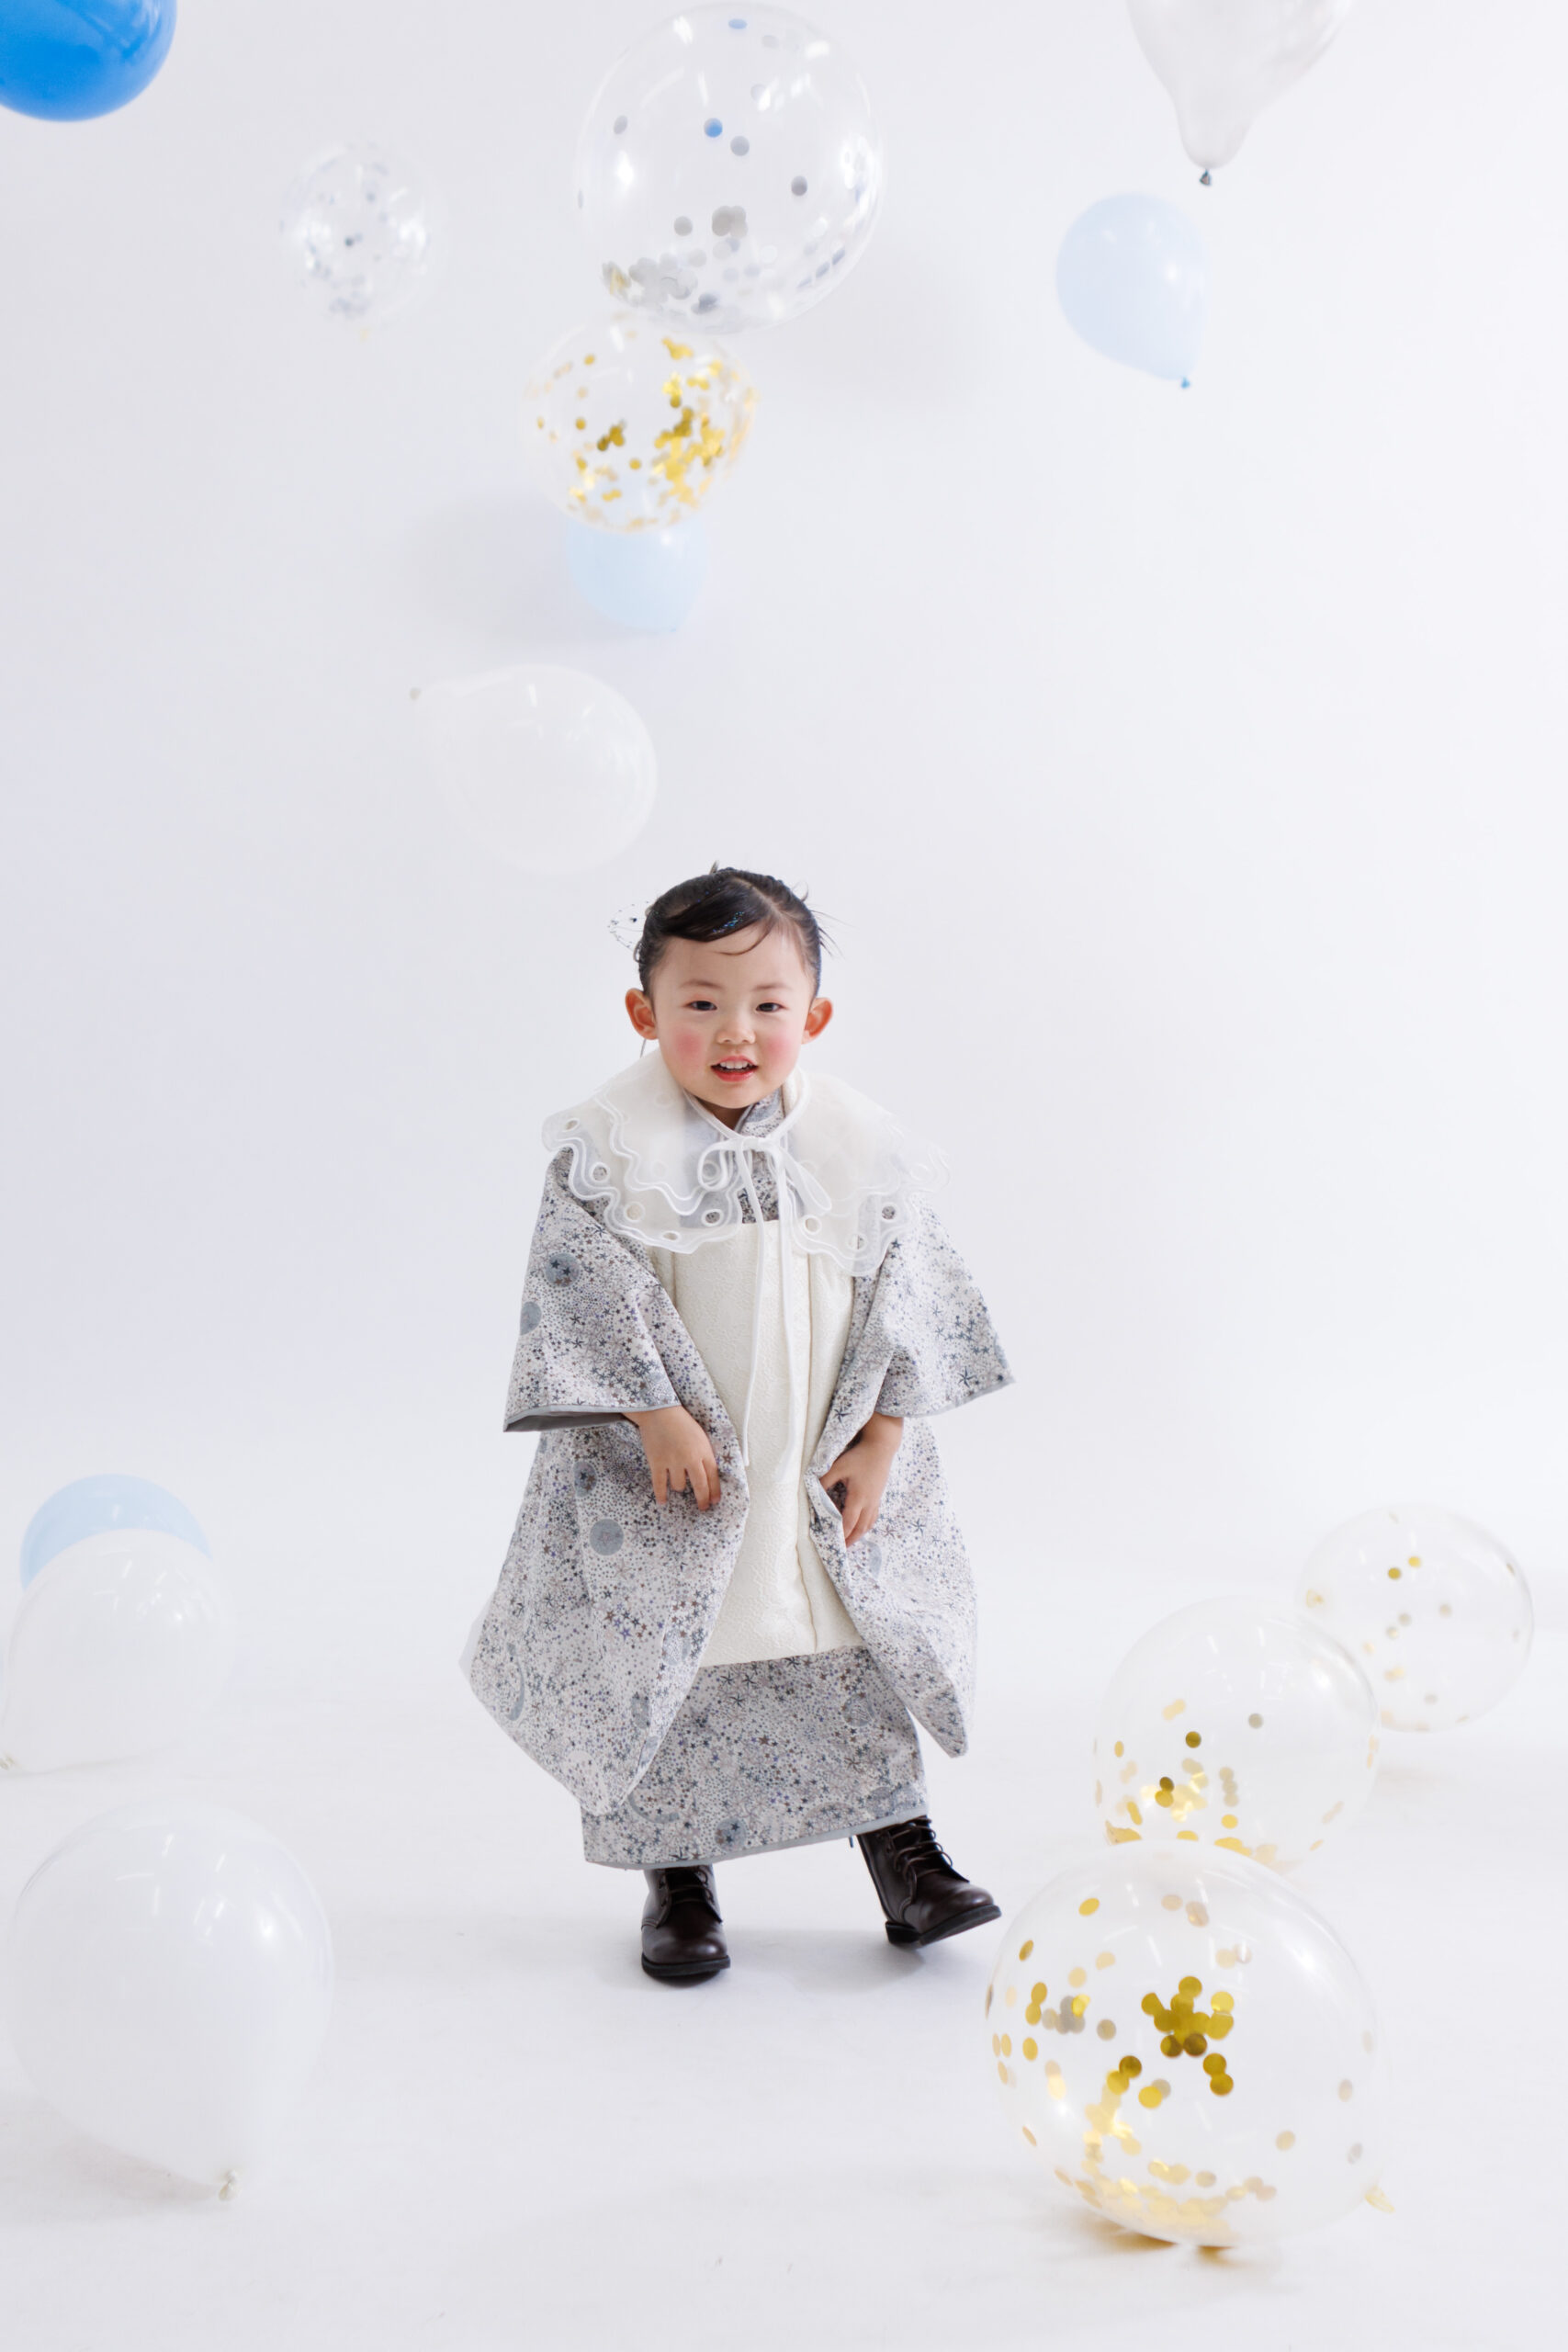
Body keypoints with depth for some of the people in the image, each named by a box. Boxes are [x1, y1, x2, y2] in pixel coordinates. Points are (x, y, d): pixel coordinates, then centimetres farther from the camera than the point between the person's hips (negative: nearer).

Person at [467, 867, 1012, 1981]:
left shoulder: (859, 1147, -3)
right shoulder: (611, 1149, -12)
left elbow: (907, 1291, 0)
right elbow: (591, 1288, -15)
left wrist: (879, 1439, -5)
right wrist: (659, 1415, -20)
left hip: (828, 1475, 2)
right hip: (669, 1476, -2)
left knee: (854, 1661, 12)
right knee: (668, 1669, 7)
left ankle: (905, 1853, 27)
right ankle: (679, 1882, 24)